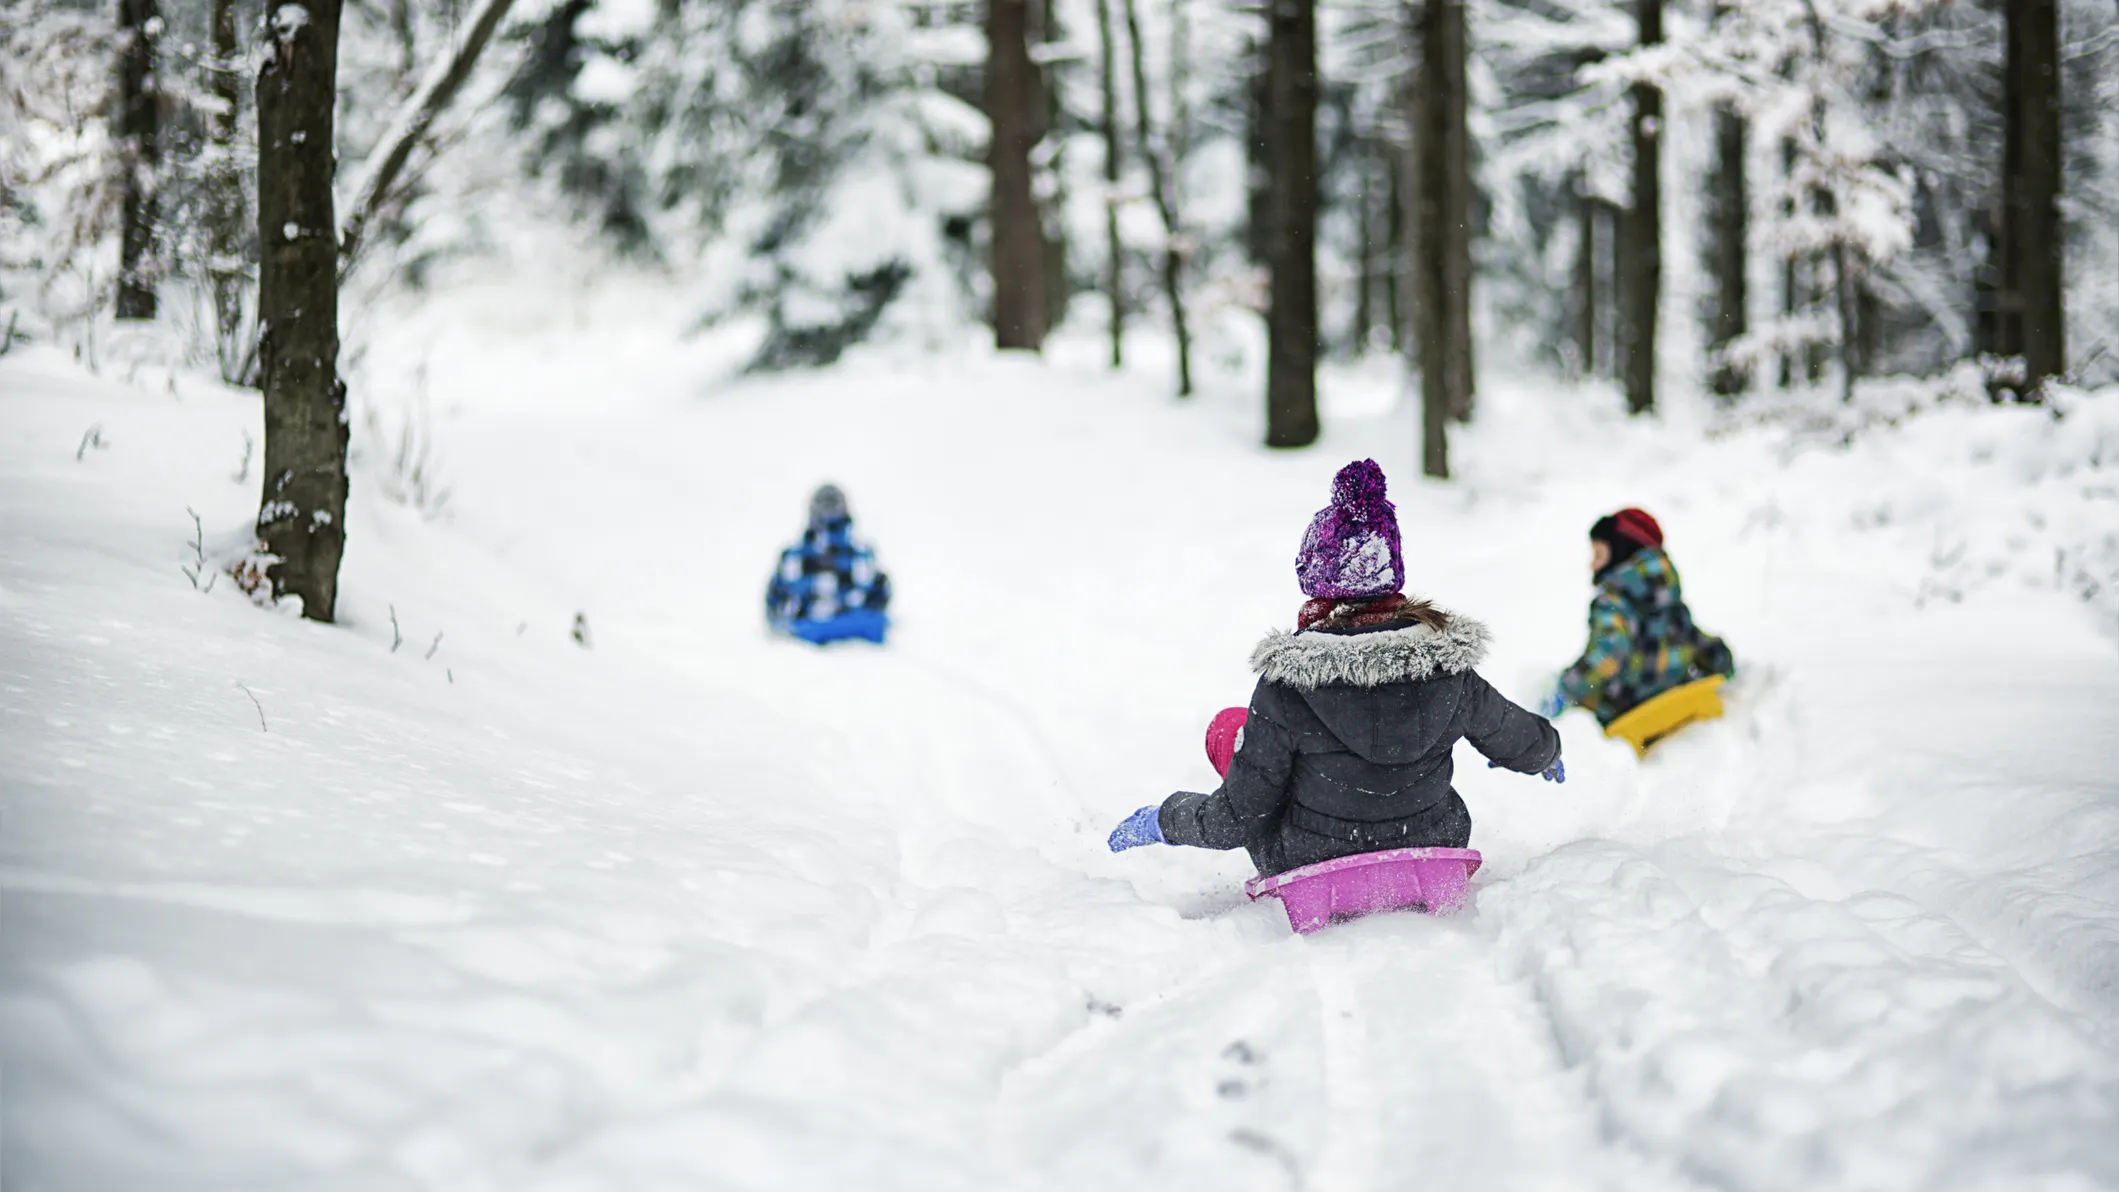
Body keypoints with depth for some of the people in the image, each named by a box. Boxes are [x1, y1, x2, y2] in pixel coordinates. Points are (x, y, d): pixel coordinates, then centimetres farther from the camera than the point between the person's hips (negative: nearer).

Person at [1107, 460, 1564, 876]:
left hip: (1312, 870, -3)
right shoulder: (1448, 668, -16)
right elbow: (1523, 743, 3)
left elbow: (1238, 820, -18)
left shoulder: (1286, 687, -25)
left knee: (1227, 727, 18)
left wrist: (1161, 820, 3)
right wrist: (1547, 753, 29)